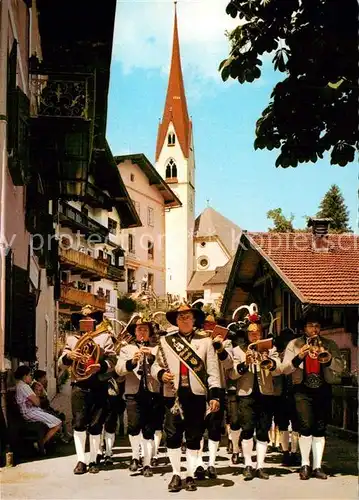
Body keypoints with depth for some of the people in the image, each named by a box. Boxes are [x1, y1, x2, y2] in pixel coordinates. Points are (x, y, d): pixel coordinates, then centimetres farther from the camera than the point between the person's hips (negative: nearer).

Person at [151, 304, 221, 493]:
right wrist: (161, 374, -11)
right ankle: (176, 475, 14)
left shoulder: (205, 341, 6)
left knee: (194, 436, 4)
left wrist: (214, 395, -5)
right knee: (172, 435, 1)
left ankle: (190, 475, 15)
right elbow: (155, 365, 12)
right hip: (173, 394, 1)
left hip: (196, 394, -1)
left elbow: (213, 371, 3)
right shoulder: (165, 341, 9)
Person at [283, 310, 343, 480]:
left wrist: (328, 358, -21)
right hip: (303, 390, -2)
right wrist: (299, 357, -19)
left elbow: (340, 368, -2)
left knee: (320, 428, 4)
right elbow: (285, 369, -3)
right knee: (306, 426, -11)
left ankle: (317, 466, 13)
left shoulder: (330, 345, 9)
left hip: (323, 390, 2)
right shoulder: (294, 344, 5)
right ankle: (305, 465, 3)